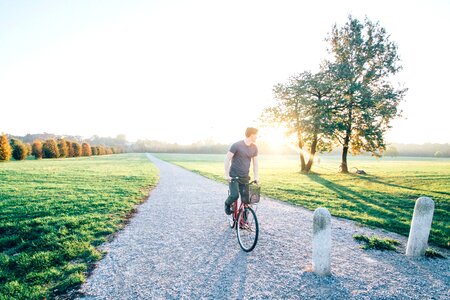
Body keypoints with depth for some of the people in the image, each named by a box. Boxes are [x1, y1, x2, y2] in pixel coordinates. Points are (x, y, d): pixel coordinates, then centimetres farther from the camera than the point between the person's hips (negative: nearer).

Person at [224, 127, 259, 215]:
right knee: (234, 195, -19)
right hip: (233, 176, -5)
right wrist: (227, 175, -15)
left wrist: (256, 176, 3)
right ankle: (227, 204, 15)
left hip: (245, 177, 5)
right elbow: (227, 160, -11)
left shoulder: (254, 148, 4)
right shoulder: (236, 145, -14)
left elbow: (255, 163, 12)